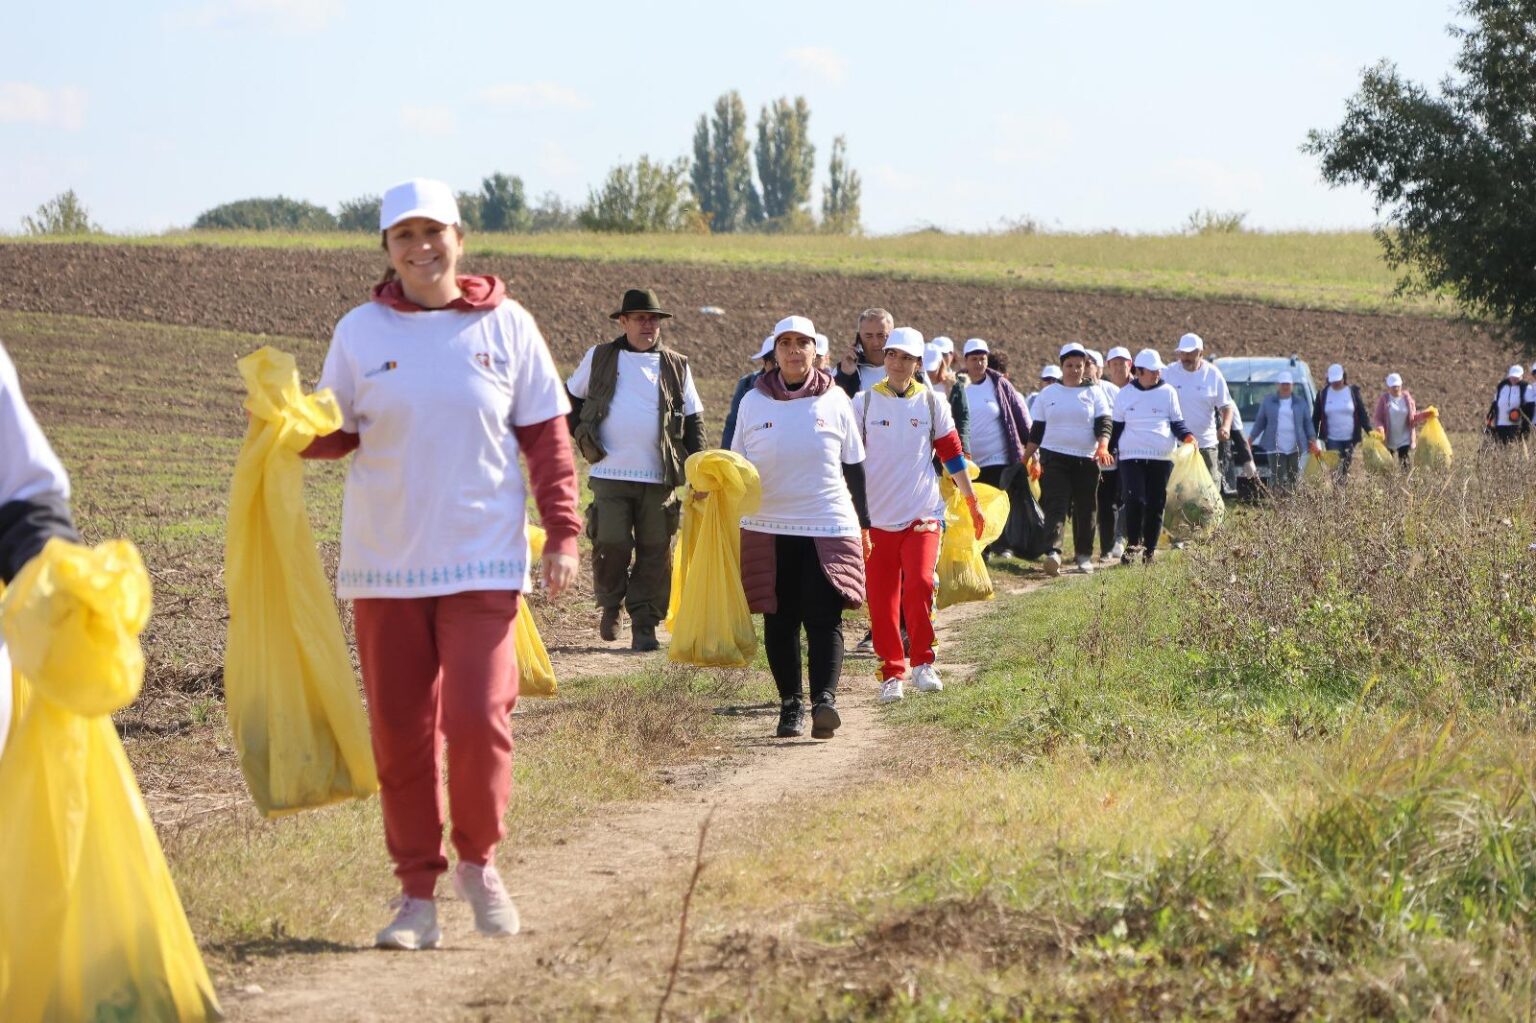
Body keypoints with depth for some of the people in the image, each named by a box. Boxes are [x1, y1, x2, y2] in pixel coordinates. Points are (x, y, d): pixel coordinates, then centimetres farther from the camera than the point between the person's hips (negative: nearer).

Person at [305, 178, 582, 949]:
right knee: (399, 734, 3)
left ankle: (478, 862, 13)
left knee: (479, 720, -12)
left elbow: (546, 439, 6)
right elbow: (334, 435, 7)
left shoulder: (506, 326, 3)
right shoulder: (361, 331, 5)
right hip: (383, 566, 2)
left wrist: (563, 534, -1)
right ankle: (417, 894, 14)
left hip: (482, 562, -2)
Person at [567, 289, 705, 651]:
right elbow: (570, 400, 20)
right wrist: (582, 436, 5)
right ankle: (610, 606, 18)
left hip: (660, 478, 1)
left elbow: (693, 421, 12)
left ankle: (644, 626, 10)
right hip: (610, 474, -1)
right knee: (611, 546, -8)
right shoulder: (599, 359, 7)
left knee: (655, 553, 1)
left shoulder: (676, 367, 9)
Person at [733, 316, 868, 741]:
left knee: (824, 618, -12)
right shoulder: (753, 402, 6)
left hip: (828, 527, -1)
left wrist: (863, 522, 10)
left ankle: (824, 700, -20)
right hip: (768, 527, 1)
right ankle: (790, 706, 12)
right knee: (780, 621, 5)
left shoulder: (835, 401, 5)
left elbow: (853, 466, 11)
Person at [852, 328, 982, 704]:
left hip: (922, 514, -1)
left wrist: (973, 503, 12)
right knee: (882, 599, 1)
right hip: (876, 516, 1)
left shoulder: (932, 402, 6)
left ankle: (922, 663, -6)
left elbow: (952, 454, 11)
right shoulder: (864, 402, 3)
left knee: (919, 583, -19)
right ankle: (891, 673, 12)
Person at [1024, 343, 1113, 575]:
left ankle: (1084, 556, 16)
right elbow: (1037, 430, 11)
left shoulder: (1094, 393, 6)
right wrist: (1026, 458, 6)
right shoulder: (1048, 394, 9)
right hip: (1054, 458, -1)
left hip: (1087, 460, 1)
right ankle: (1053, 552, -28)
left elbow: (1104, 424, -4)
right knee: (1055, 506, -14)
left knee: (1085, 510, 6)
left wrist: (1103, 446, -23)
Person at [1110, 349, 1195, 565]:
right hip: (1131, 457, -1)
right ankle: (1133, 545, -3)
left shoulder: (1168, 392, 8)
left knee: (1156, 505, 2)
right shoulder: (1125, 394, 9)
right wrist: (1110, 450, 9)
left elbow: (1176, 422, 10)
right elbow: (1117, 426, 16)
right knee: (1135, 501, -15)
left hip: (1162, 458, 1)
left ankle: (1150, 549, 11)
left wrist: (1186, 436, -9)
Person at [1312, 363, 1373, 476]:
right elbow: (1316, 417, 9)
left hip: (1350, 440, 0)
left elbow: (1363, 413, 2)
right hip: (1332, 440, 0)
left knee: (1347, 467, 6)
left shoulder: (1353, 392, 2)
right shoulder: (1323, 394, 4)